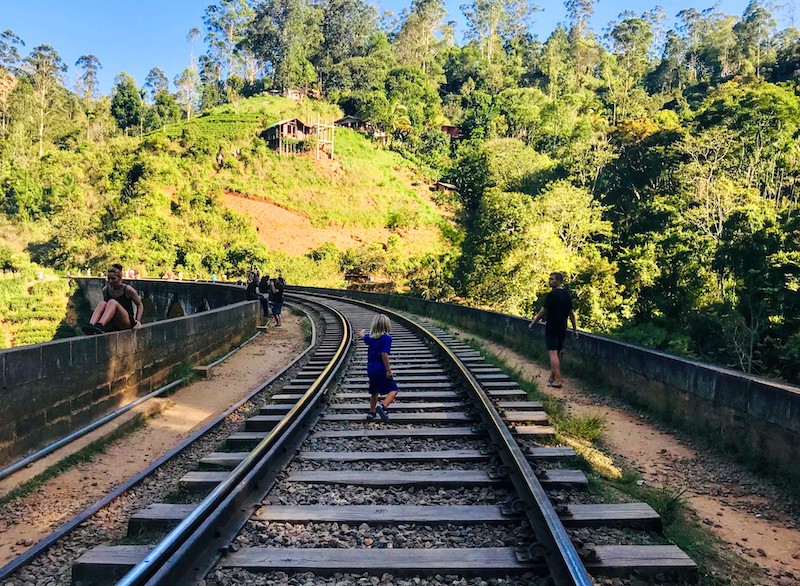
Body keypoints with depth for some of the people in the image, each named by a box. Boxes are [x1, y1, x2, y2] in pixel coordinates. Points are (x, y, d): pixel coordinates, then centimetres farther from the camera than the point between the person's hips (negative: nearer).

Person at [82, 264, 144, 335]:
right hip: (112, 325, 4)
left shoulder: (127, 290, -4)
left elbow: (140, 305, 3)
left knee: (112, 302, -29)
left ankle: (99, 326, -55)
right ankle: (91, 325, -47)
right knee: (102, 303, -22)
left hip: (127, 323, -4)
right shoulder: (105, 290, 7)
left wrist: (138, 321, -9)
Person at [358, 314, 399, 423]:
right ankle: (383, 407, -23)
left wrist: (363, 331, 52)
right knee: (393, 389, -1)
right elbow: (384, 354, -23)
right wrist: (388, 370, -19)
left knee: (374, 391, 23)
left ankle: (371, 413, 29)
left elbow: (361, 335, 28)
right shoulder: (387, 338, -14)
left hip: (370, 369, 7)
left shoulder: (370, 337, 6)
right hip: (381, 370, -7)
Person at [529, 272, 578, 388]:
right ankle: (552, 377, 25)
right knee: (558, 353, 15)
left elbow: (543, 312, -11)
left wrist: (532, 323, 0)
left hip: (551, 327, -8)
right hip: (562, 328, 8)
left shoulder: (551, 295, -14)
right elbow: (571, 313, 11)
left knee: (553, 353, -8)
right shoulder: (567, 294, 9)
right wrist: (574, 329, 15)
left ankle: (558, 380, -13)